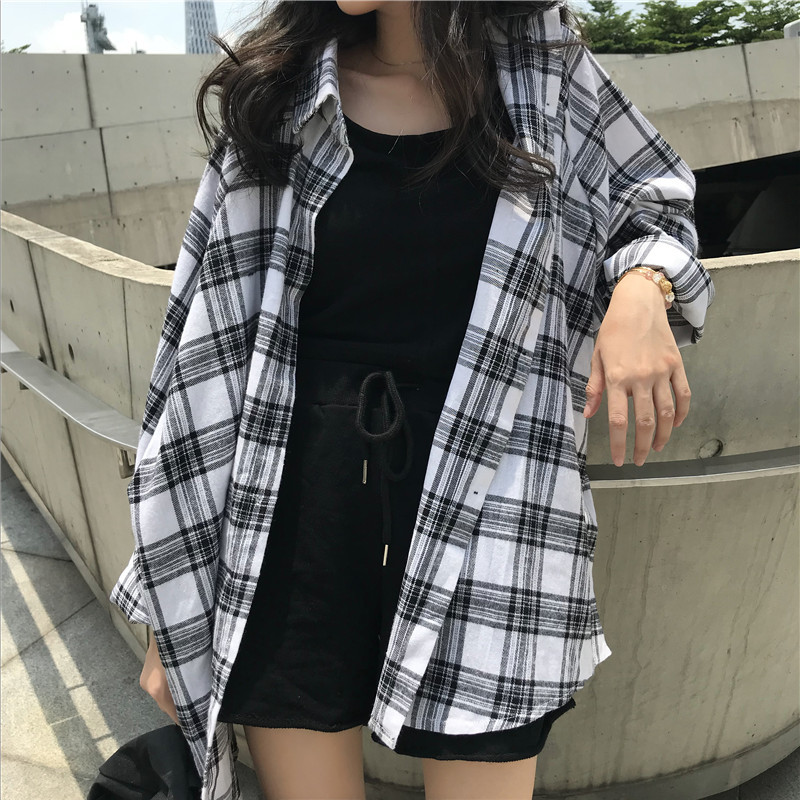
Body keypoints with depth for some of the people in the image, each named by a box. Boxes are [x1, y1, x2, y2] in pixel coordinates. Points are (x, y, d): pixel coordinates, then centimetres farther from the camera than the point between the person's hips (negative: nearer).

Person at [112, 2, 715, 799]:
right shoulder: (281, 96, 4)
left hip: (485, 495, 0)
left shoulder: (544, 67, 6)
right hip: (302, 506, 1)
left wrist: (642, 285, -7)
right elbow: (214, 348, 3)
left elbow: (651, 202, 20)